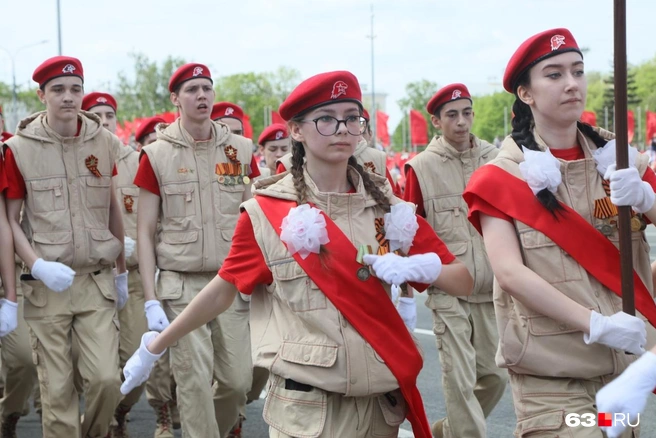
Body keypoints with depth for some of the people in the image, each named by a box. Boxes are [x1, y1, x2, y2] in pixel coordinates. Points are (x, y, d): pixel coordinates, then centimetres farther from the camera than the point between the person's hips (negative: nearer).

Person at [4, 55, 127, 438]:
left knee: (107, 378, -7)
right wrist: (38, 266, -15)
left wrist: (121, 272, 17)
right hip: (46, 285, -1)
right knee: (57, 388, 1)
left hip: (98, 281, 1)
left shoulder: (106, 143, 3)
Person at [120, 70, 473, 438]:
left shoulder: (386, 205, 3)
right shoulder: (266, 212, -5)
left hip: (381, 403, 4)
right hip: (307, 407, -3)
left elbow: (463, 282, 5)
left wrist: (416, 267, -15)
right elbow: (222, 291, 4)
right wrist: (154, 348, 6)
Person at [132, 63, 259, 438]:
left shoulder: (241, 150, 6)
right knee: (195, 381, -4)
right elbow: (145, 231, 2)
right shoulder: (156, 155, 0)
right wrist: (151, 298, -4)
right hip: (182, 284, -2)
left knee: (239, 379, 2)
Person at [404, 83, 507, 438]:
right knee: (460, 380, -4)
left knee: (496, 375, 10)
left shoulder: (496, 160, 4)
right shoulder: (421, 167, -4)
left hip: (493, 289, 4)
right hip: (448, 291, -3)